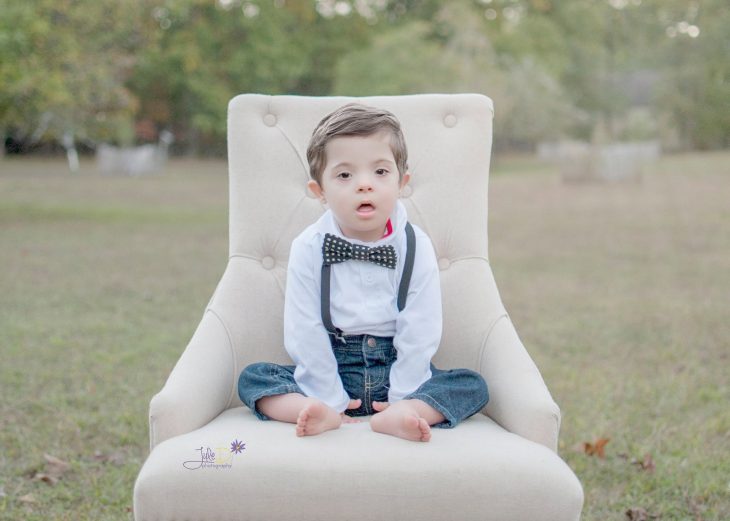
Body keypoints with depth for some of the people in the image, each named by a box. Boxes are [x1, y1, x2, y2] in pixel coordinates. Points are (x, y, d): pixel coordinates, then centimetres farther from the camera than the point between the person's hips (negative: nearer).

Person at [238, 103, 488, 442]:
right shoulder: (308, 249, -7)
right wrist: (329, 399, -14)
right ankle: (320, 413, -41)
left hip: (396, 374, 1)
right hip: (333, 372, 0)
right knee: (252, 378, -18)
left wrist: (402, 397, -14)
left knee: (473, 386, -20)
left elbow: (419, 334, -8)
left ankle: (397, 415, -41)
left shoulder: (415, 247, -6)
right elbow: (305, 335, -10)